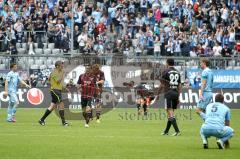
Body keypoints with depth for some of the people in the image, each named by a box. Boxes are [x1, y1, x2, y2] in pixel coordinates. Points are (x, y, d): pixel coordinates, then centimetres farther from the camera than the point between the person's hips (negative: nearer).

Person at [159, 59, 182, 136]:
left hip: (168, 93, -6)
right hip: (176, 94, 6)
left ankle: (177, 131, -22)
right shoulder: (177, 73, 13)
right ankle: (166, 131, 21)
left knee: (170, 113, -10)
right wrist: (178, 97, 15)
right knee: (171, 113, 13)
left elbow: (162, 84, -2)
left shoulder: (166, 72, -3)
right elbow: (179, 86, 11)